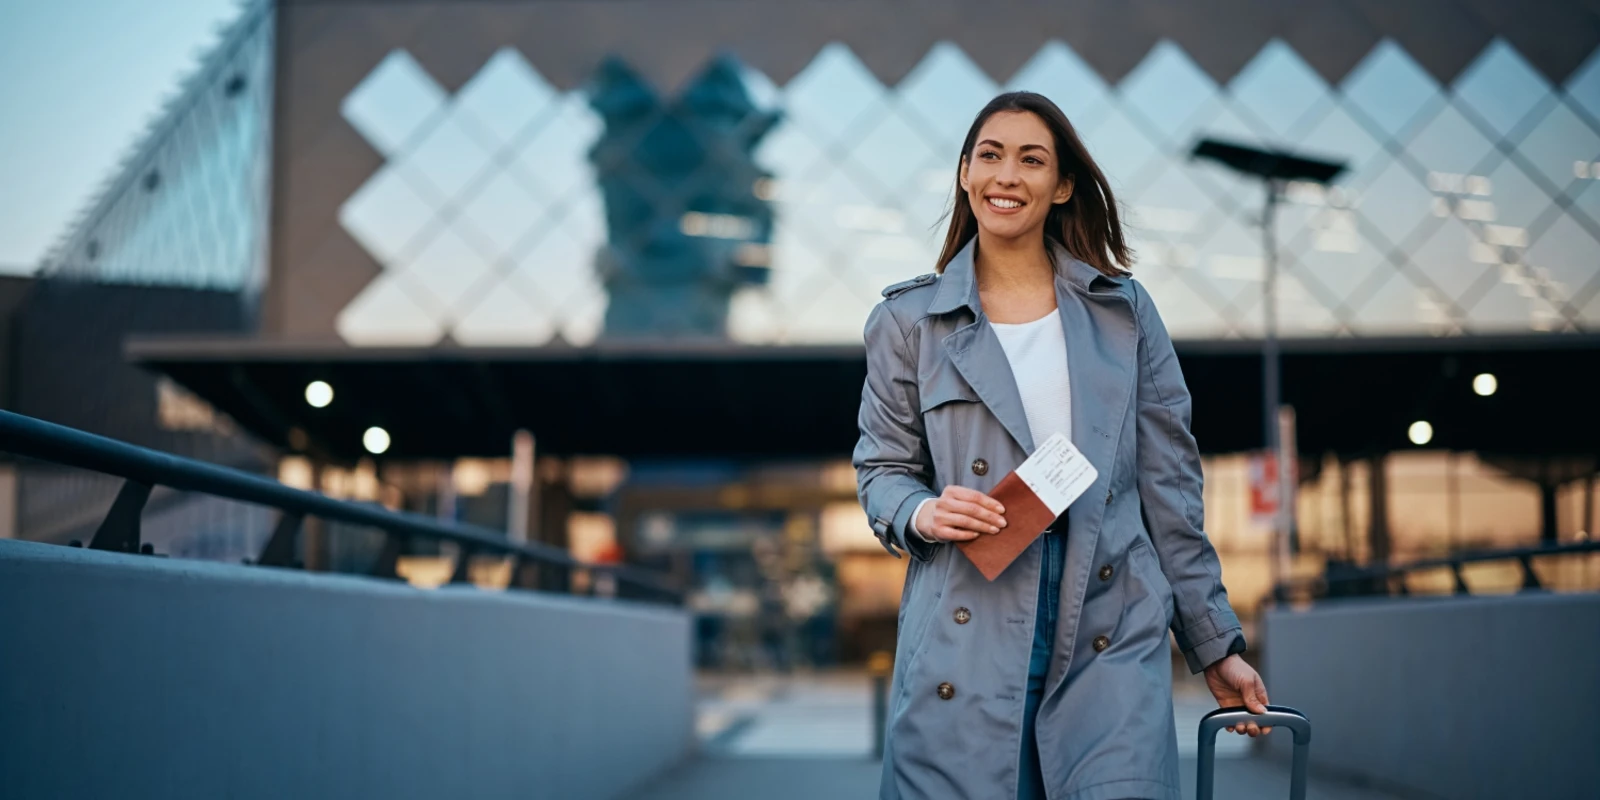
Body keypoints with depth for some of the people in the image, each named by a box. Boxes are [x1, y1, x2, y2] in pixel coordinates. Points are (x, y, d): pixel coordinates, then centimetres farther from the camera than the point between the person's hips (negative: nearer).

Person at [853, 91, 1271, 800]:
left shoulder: (1124, 312, 11)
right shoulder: (907, 321, 9)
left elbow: (1170, 487, 11)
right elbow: (882, 467, 14)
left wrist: (1215, 645, 11)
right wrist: (921, 513, -10)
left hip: (1112, 641, 1)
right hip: (967, 639, 0)